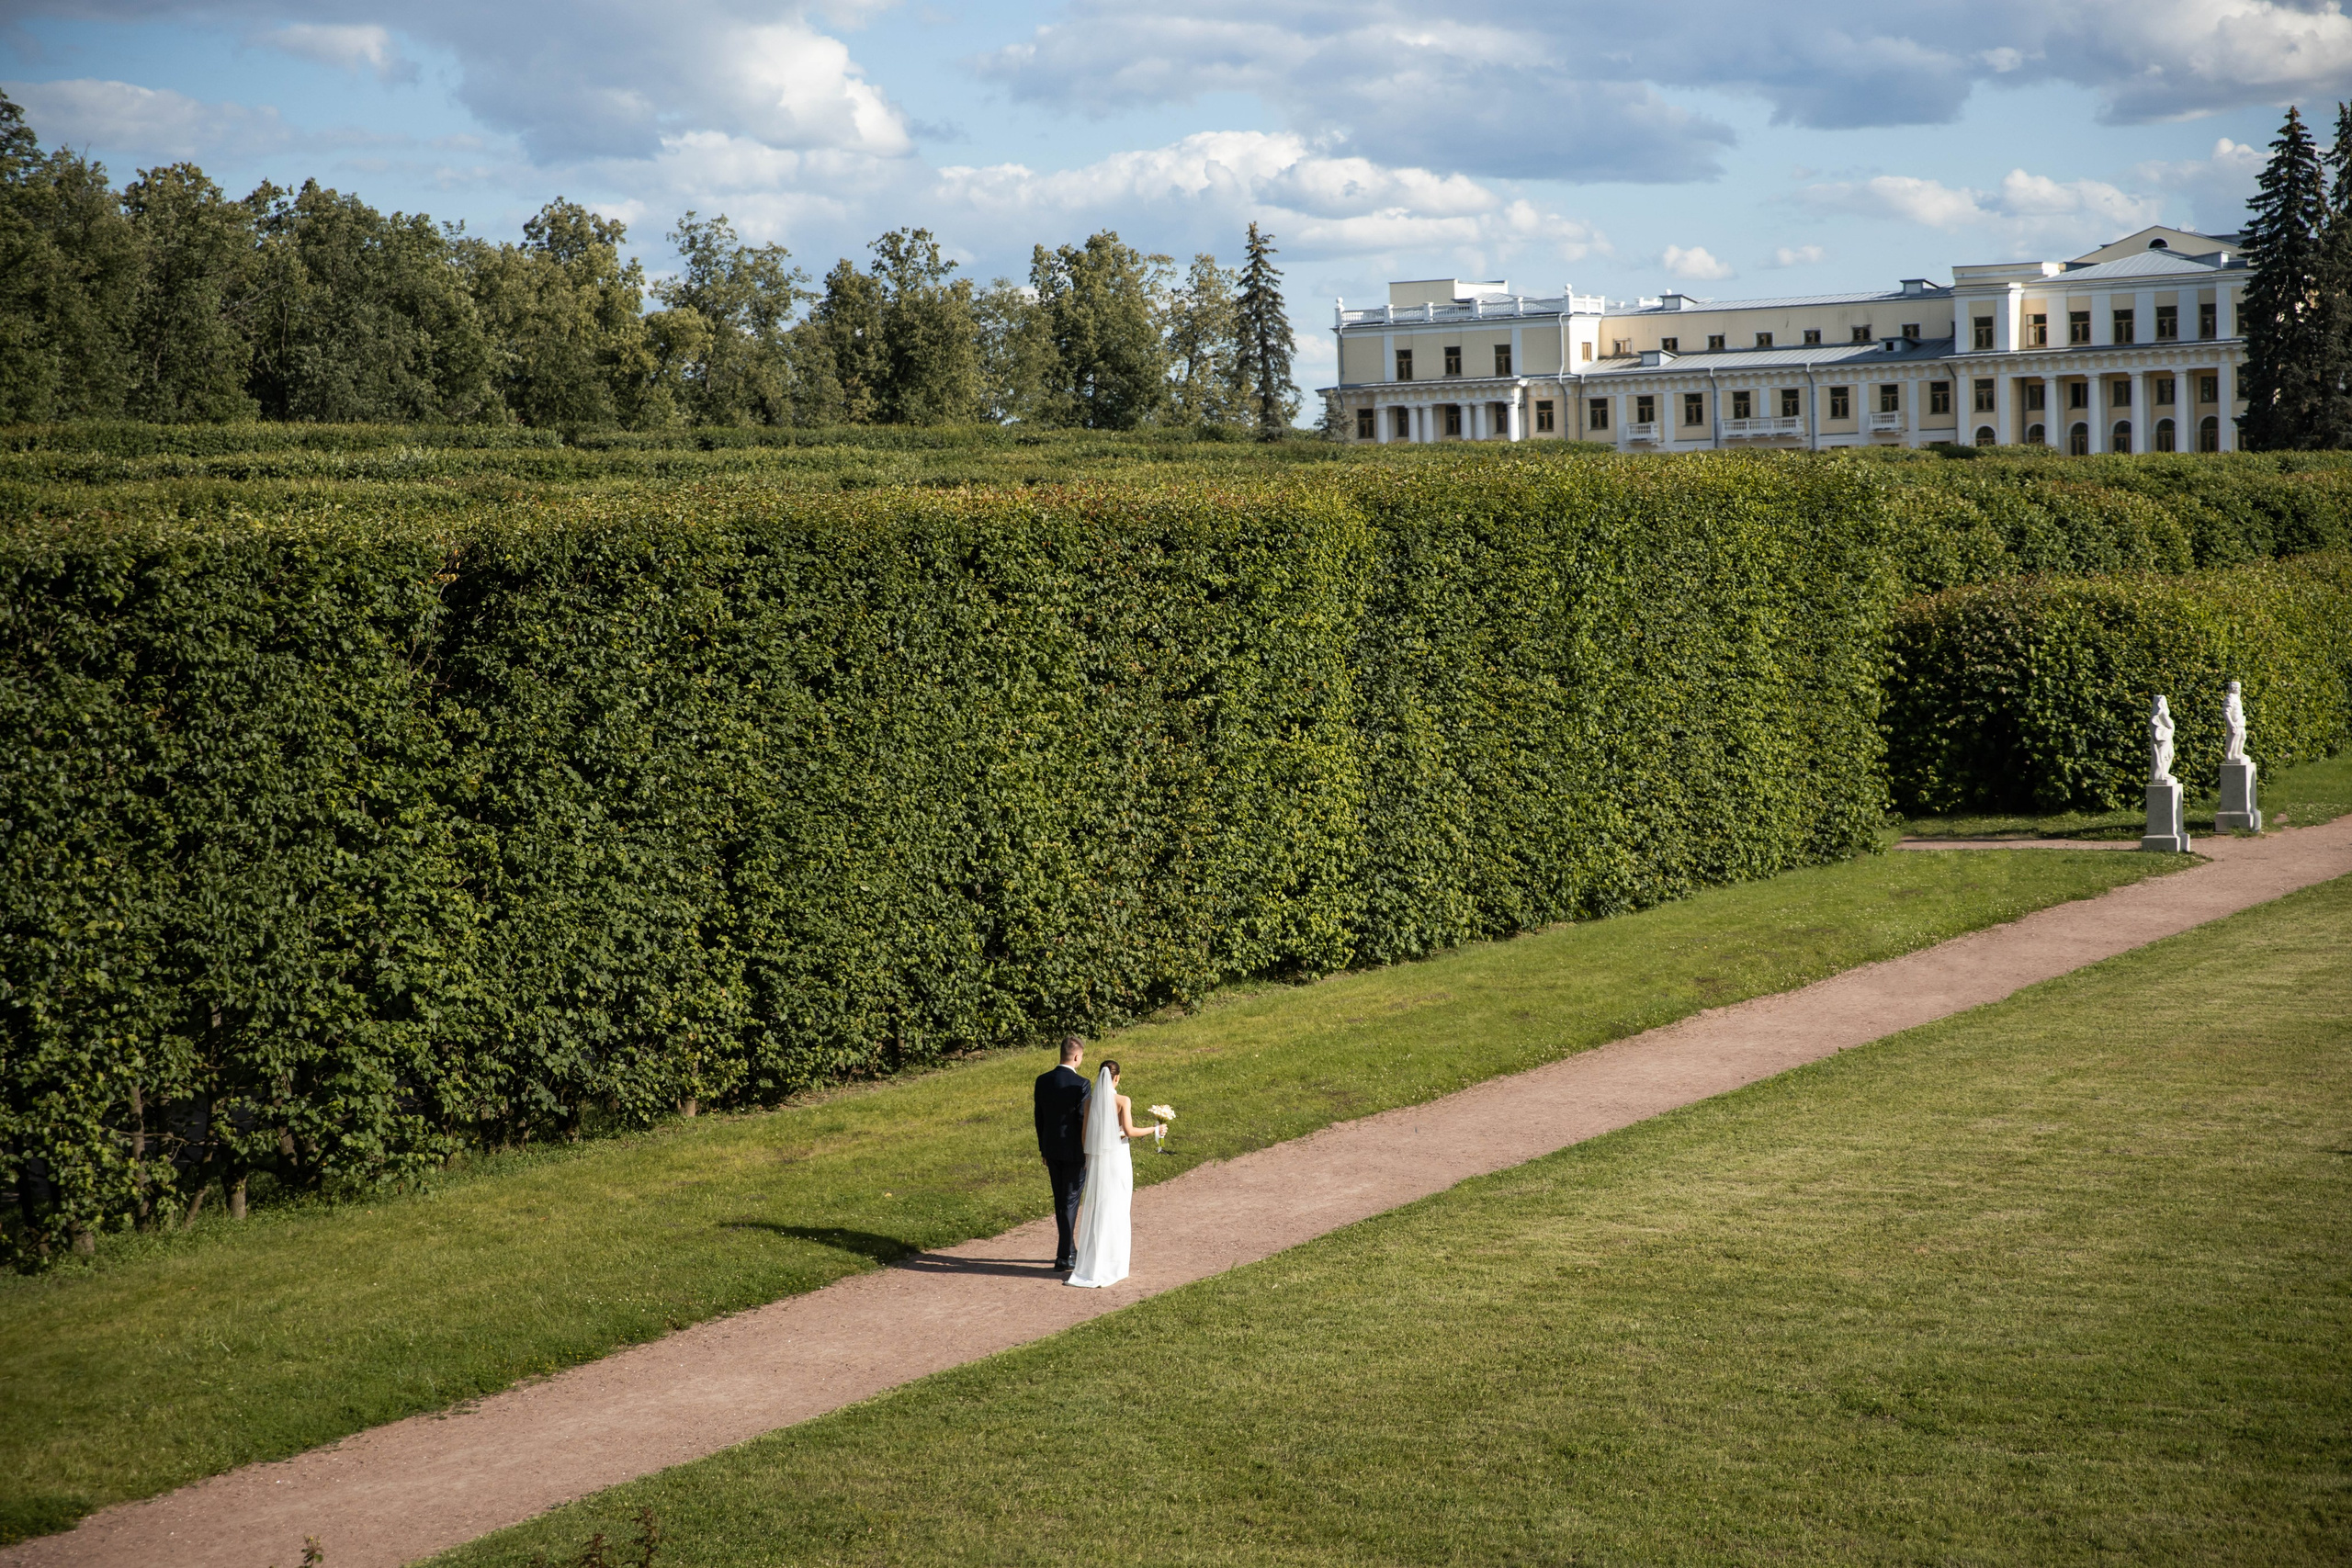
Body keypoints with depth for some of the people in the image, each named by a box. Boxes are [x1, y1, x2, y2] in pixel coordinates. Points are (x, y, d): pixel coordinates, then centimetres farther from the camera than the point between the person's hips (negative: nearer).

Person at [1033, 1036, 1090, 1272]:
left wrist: (1043, 1149, 16)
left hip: (1052, 1150, 5)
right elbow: (1084, 1121, -16)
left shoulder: (1042, 1081, -1)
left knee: (1060, 1201, 17)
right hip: (1074, 1152, -5)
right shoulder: (1080, 1084, -19)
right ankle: (1064, 1256, 2)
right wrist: (1089, 1153, -6)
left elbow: (1039, 1118, 6)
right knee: (1070, 1202, 2)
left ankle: (1069, 1250, 28)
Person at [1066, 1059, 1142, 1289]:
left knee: (1095, 1210, 11)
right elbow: (1129, 1131, -18)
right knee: (1116, 1212, 4)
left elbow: (1085, 1133, 2)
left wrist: (1086, 1159, 15)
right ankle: (1111, 1265, 7)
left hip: (1096, 1158, 3)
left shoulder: (1090, 1100, 0)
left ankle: (1090, 1265, 10)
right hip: (1118, 1158, -3)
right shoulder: (1123, 1101, -11)